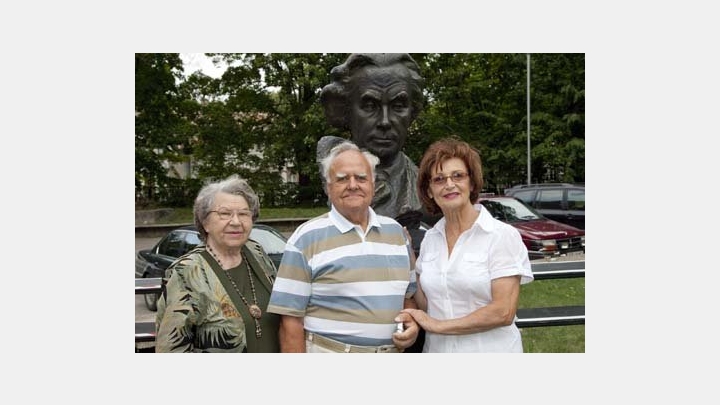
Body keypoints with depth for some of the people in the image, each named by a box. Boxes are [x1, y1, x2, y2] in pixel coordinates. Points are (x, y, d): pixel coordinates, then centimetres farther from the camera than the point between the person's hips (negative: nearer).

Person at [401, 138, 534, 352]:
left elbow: (503, 312, -17)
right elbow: (424, 303, 8)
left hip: (490, 349, -4)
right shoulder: (430, 239, 3)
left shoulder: (503, 235, -11)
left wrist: (438, 325, -15)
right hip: (437, 349, 4)